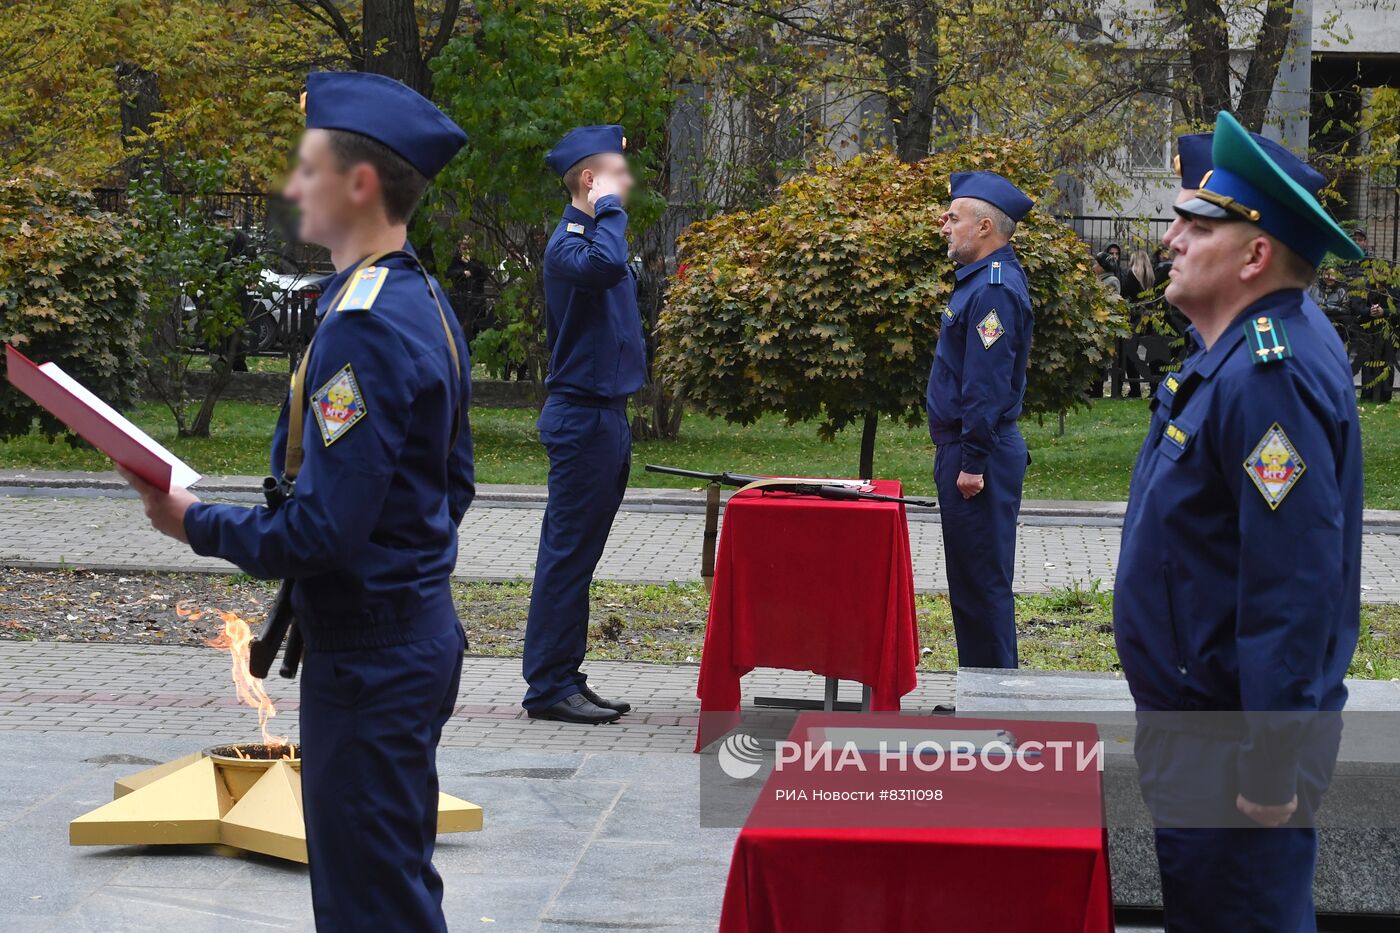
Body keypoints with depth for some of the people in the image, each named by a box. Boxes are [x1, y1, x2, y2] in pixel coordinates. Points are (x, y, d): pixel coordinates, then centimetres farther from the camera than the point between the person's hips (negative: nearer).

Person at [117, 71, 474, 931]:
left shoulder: (363, 328, -23)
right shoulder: (427, 304, 8)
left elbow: (323, 531, -25)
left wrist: (197, 523, -12)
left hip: (368, 658, -10)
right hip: (423, 628, 10)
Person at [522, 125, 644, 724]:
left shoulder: (594, 233, 16)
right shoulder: (569, 243, -16)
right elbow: (606, 265, -38)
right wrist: (609, 208, -23)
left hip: (605, 414, 10)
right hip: (583, 417, -10)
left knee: (577, 555, 12)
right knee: (568, 553, -6)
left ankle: (564, 680, 17)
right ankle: (549, 688, -2)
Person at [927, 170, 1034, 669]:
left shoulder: (994, 290, -19)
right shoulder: (983, 278, 15)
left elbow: (988, 385, -23)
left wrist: (973, 461, -23)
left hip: (978, 452, -11)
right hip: (964, 448, 11)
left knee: (982, 581, -4)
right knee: (970, 578, 16)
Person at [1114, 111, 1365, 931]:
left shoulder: (1271, 375, -23)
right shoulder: (1248, 352, 10)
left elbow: (1294, 585, -28)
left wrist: (1271, 768, -26)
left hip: (1238, 746, -10)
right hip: (1203, 720, 10)